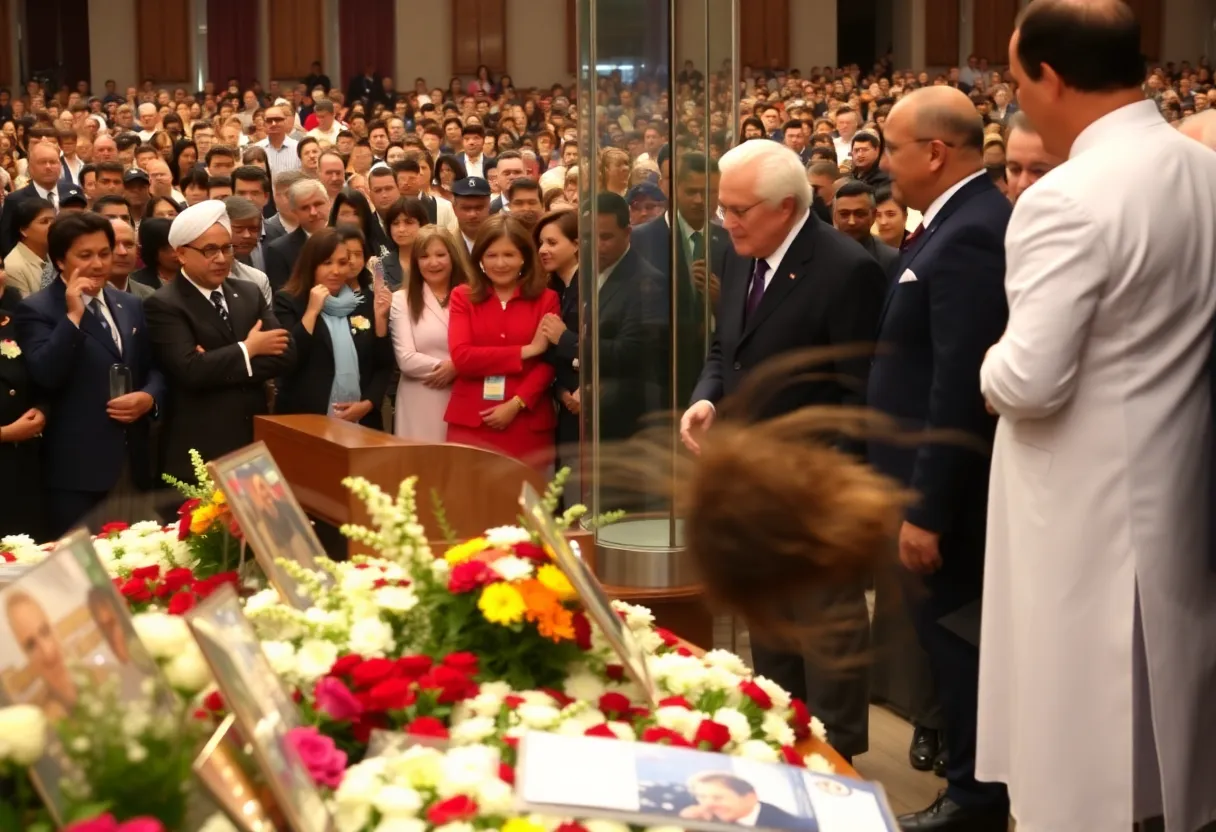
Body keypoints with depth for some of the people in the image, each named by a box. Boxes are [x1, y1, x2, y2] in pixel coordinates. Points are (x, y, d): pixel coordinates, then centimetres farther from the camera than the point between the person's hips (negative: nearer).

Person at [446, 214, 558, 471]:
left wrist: (515, 404, -14)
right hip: (470, 422, 0)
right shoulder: (463, 296, 6)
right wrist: (525, 351, -10)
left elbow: (548, 363, -2)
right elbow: (461, 357, -8)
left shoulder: (545, 299, 5)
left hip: (527, 422, 0)